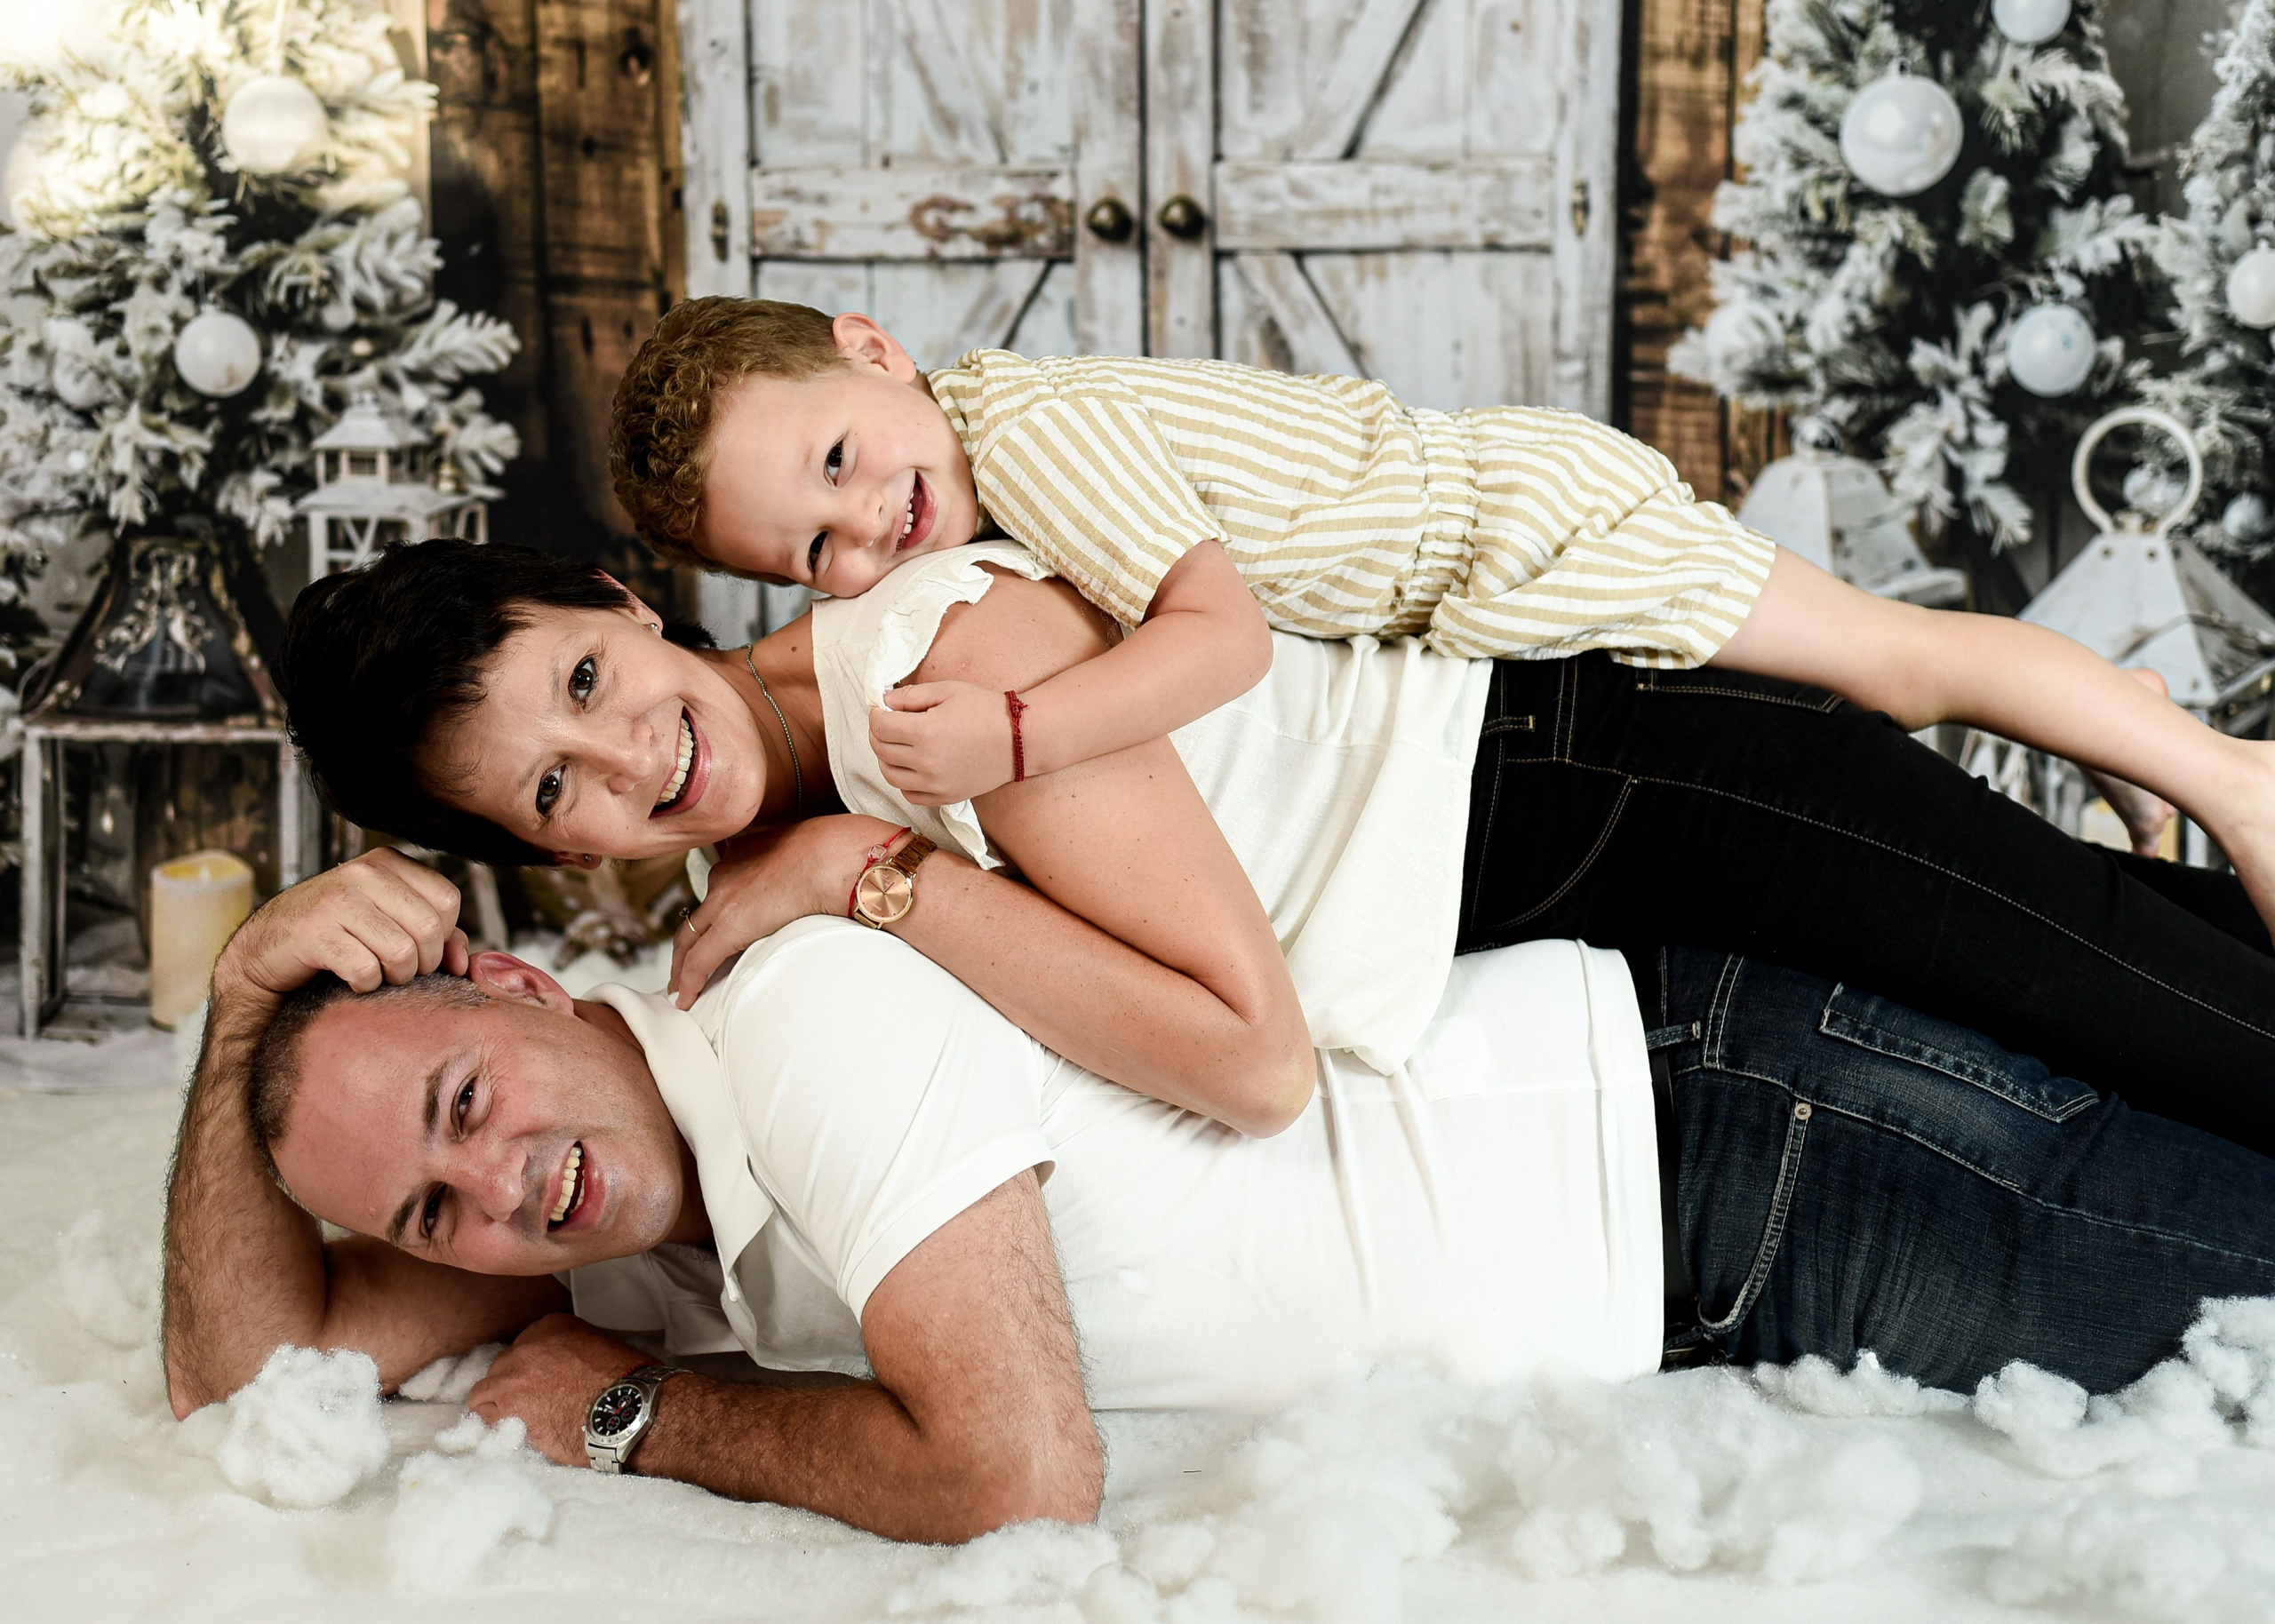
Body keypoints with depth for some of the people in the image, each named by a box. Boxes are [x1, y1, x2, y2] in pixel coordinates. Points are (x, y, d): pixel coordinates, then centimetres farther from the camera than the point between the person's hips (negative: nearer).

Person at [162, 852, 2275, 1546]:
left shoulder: (809, 1008, -24)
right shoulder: (640, 1230, 4)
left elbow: (1018, 1472, -28)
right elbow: (244, 1371, 5)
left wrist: (642, 1418, -13)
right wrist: (247, 1006, -9)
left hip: (1701, 1120, -6)